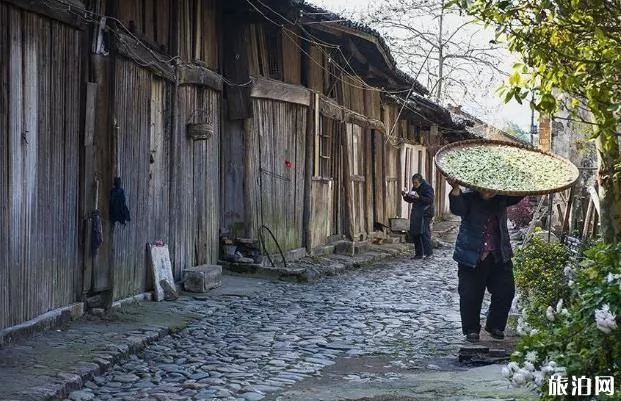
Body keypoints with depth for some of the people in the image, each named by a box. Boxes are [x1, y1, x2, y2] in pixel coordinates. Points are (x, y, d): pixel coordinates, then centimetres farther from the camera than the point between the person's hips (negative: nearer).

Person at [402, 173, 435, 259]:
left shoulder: (427, 187, -9)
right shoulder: (414, 188, 15)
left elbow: (429, 200, -19)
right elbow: (410, 200, 21)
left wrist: (418, 197, -29)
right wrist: (406, 196, 1)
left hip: (425, 214, -8)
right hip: (415, 214, 8)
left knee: (424, 233, -12)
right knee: (414, 233, 8)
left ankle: (428, 252, -5)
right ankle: (418, 253, 15)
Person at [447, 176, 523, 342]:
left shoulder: (501, 199, 4)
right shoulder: (469, 198, -9)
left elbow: (517, 196, -2)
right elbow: (457, 209, -27)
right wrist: (456, 190, -44)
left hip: (499, 257, 4)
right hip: (472, 257, -4)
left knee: (505, 292, 5)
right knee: (470, 296, 1)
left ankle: (495, 326, 24)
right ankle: (471, 330, 17)